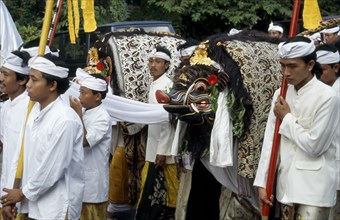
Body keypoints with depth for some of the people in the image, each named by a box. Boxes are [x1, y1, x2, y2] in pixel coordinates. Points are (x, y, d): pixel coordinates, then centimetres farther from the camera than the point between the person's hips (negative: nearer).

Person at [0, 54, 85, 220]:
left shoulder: (65, 120, -20)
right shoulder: (35, 109, 5)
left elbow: (53, 169, -19)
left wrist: (23, 193, -8)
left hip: (57, 206, -7)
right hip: (35, 201, 7)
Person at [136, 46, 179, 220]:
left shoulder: (166, 85, -16)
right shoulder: (155, 84, 12)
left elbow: (167, 121, -20)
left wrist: (162, 151, -20)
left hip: (161, 149, -9)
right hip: (153, 148, 9)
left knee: (153, 191, -4)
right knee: (153, 189, 14)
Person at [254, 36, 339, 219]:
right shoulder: (280, 94, 6)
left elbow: (314, 145, -15)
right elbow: (270, 140, 6)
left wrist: (287, 118, -6)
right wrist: (262, 182, 4)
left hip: (314, 189, -6)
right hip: (286, 184, 6)